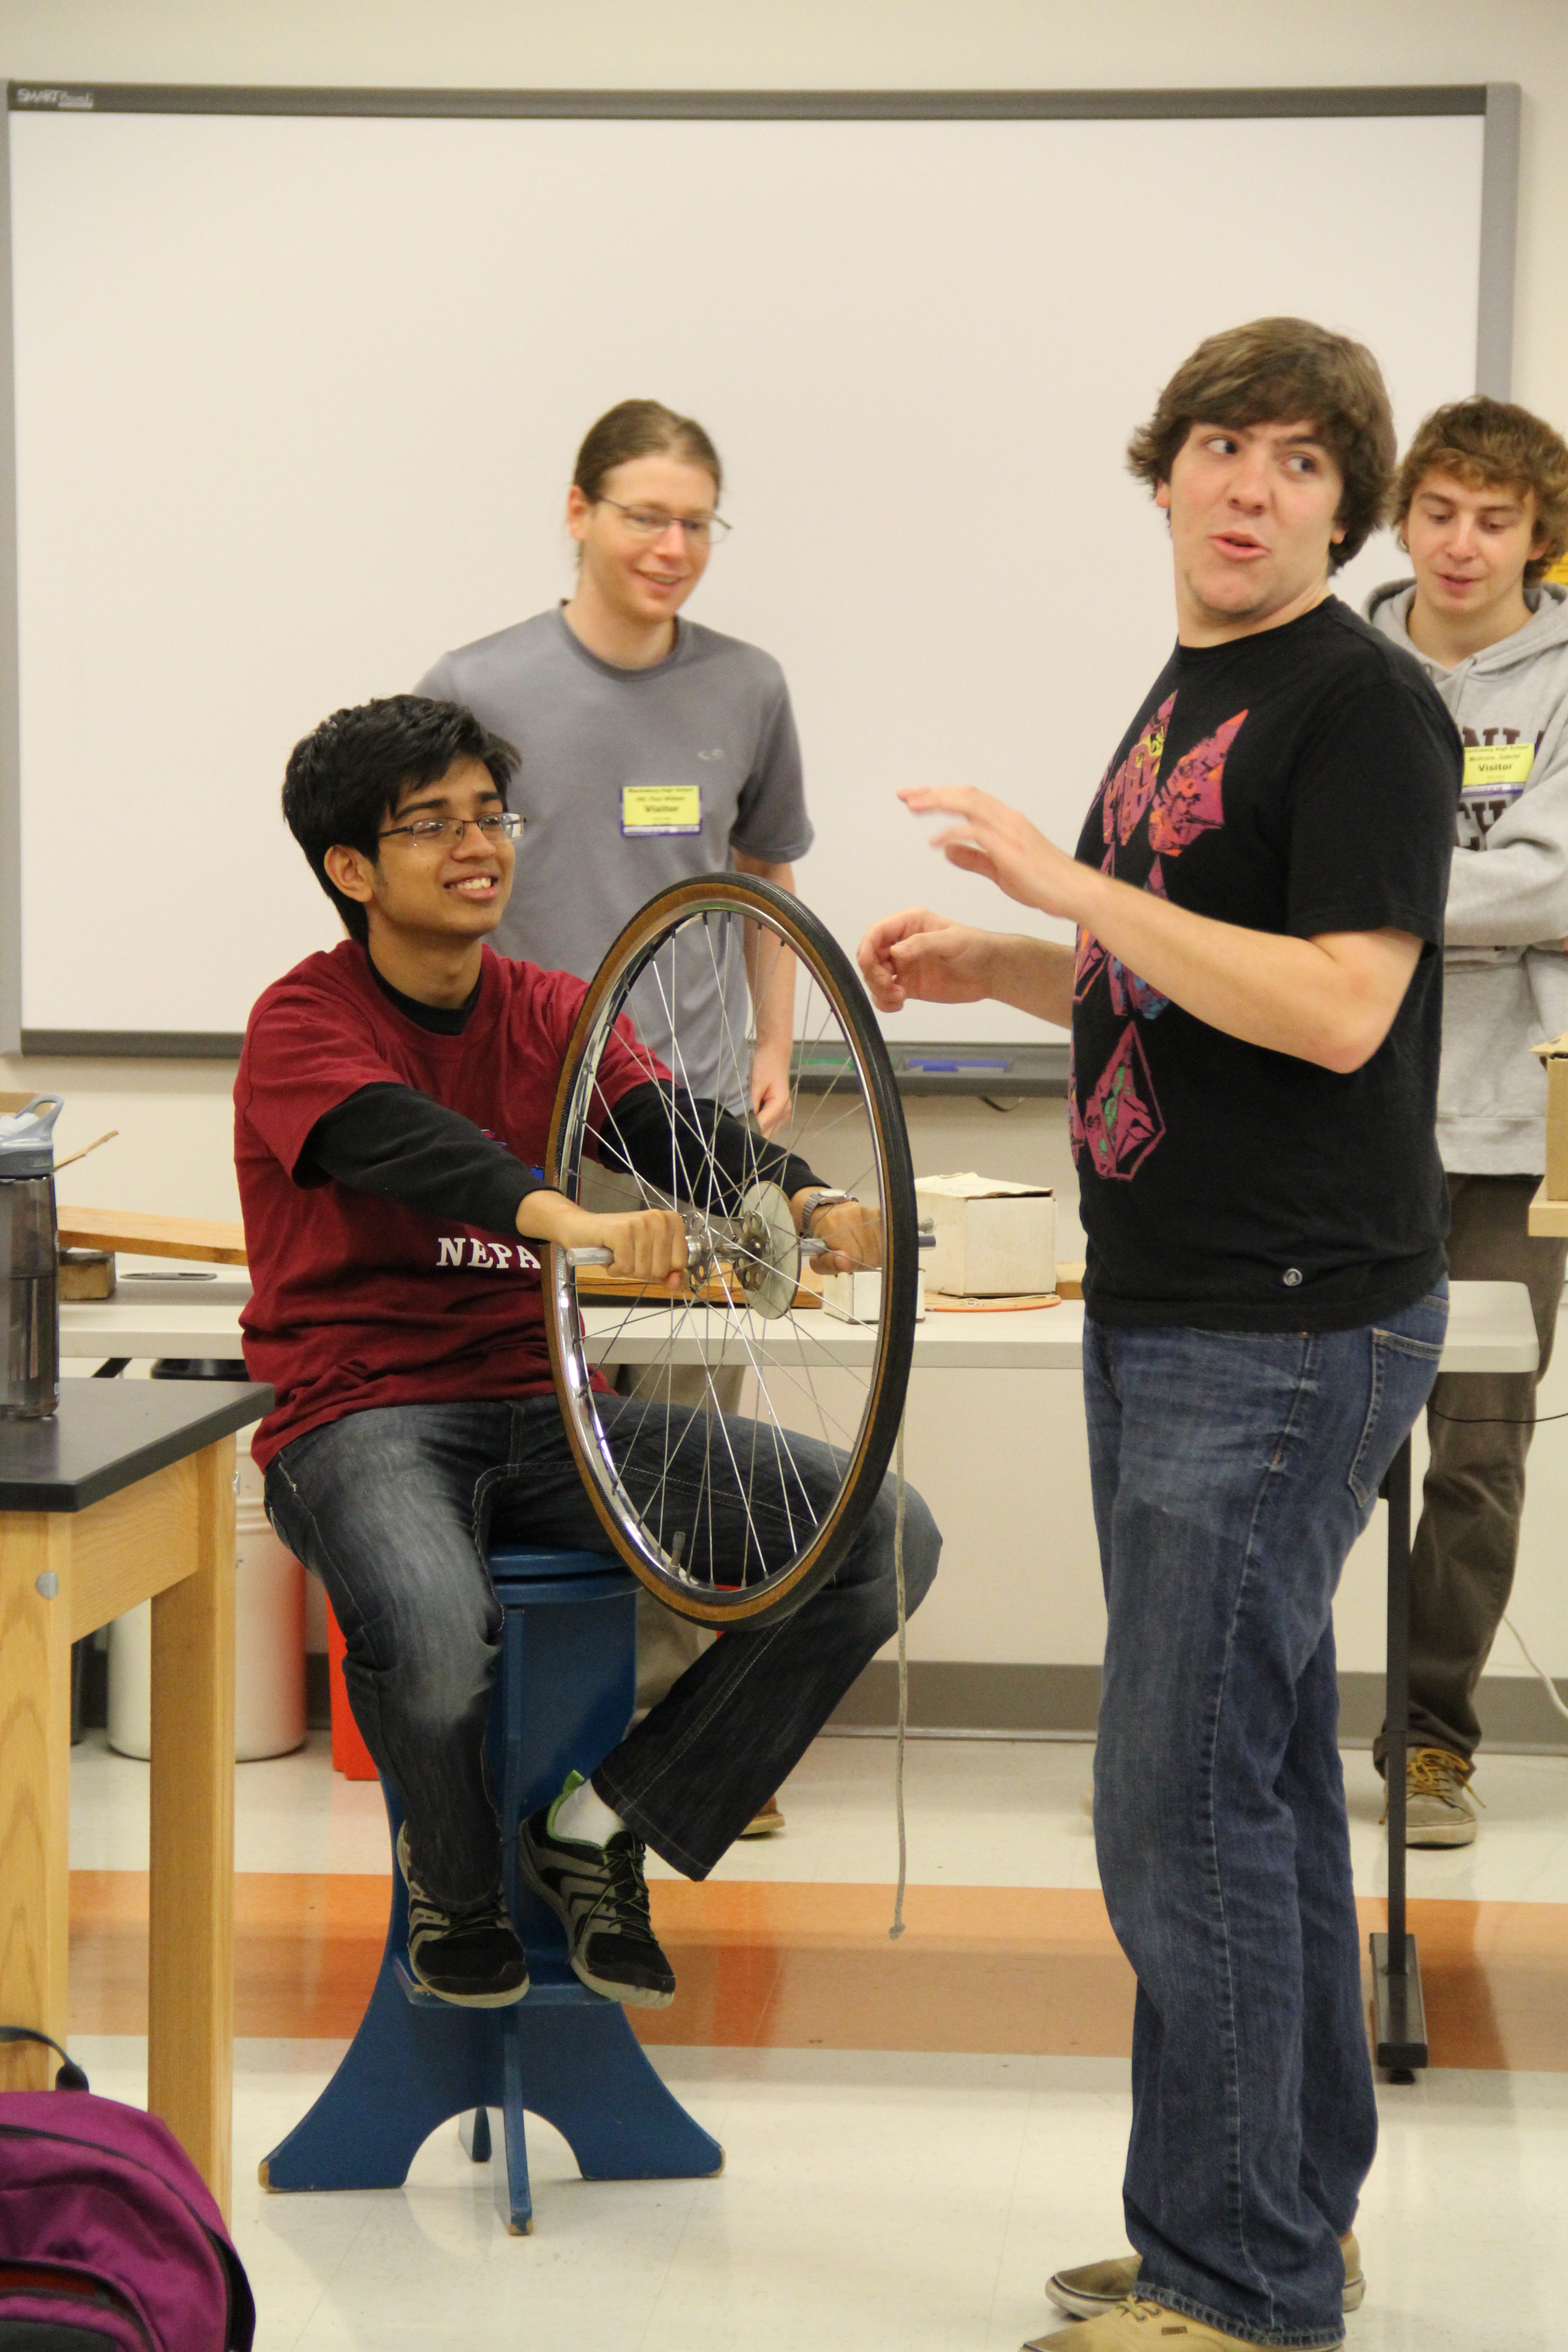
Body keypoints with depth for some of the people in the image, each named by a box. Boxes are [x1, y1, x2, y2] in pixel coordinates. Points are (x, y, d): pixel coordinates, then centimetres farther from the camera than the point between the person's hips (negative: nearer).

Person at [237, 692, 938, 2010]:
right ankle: (457, 1883, -3)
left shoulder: (554, 1014, 12)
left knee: (887, 1539, -11)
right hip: (366, 1414, -5)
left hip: (542, 1409, 6)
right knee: (433, 1640, -39)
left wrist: (812, 1203, -30)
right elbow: (400, 1140, -26)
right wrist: (571, 1219, -46)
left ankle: (603, 1826, 0)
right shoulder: (305, 1022, -4)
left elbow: (673, 1122, -7)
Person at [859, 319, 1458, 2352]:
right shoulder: (1186, 693, 17)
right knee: (1262, 1781, 15)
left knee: (1184, 1803, -8)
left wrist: (1072, 885, -21)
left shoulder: (1364, 705, -12)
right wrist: (991, 965, 10)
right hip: (1167, 1318, 10)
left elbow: (1335, 1006, -23)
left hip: (1290, 1332, -10)